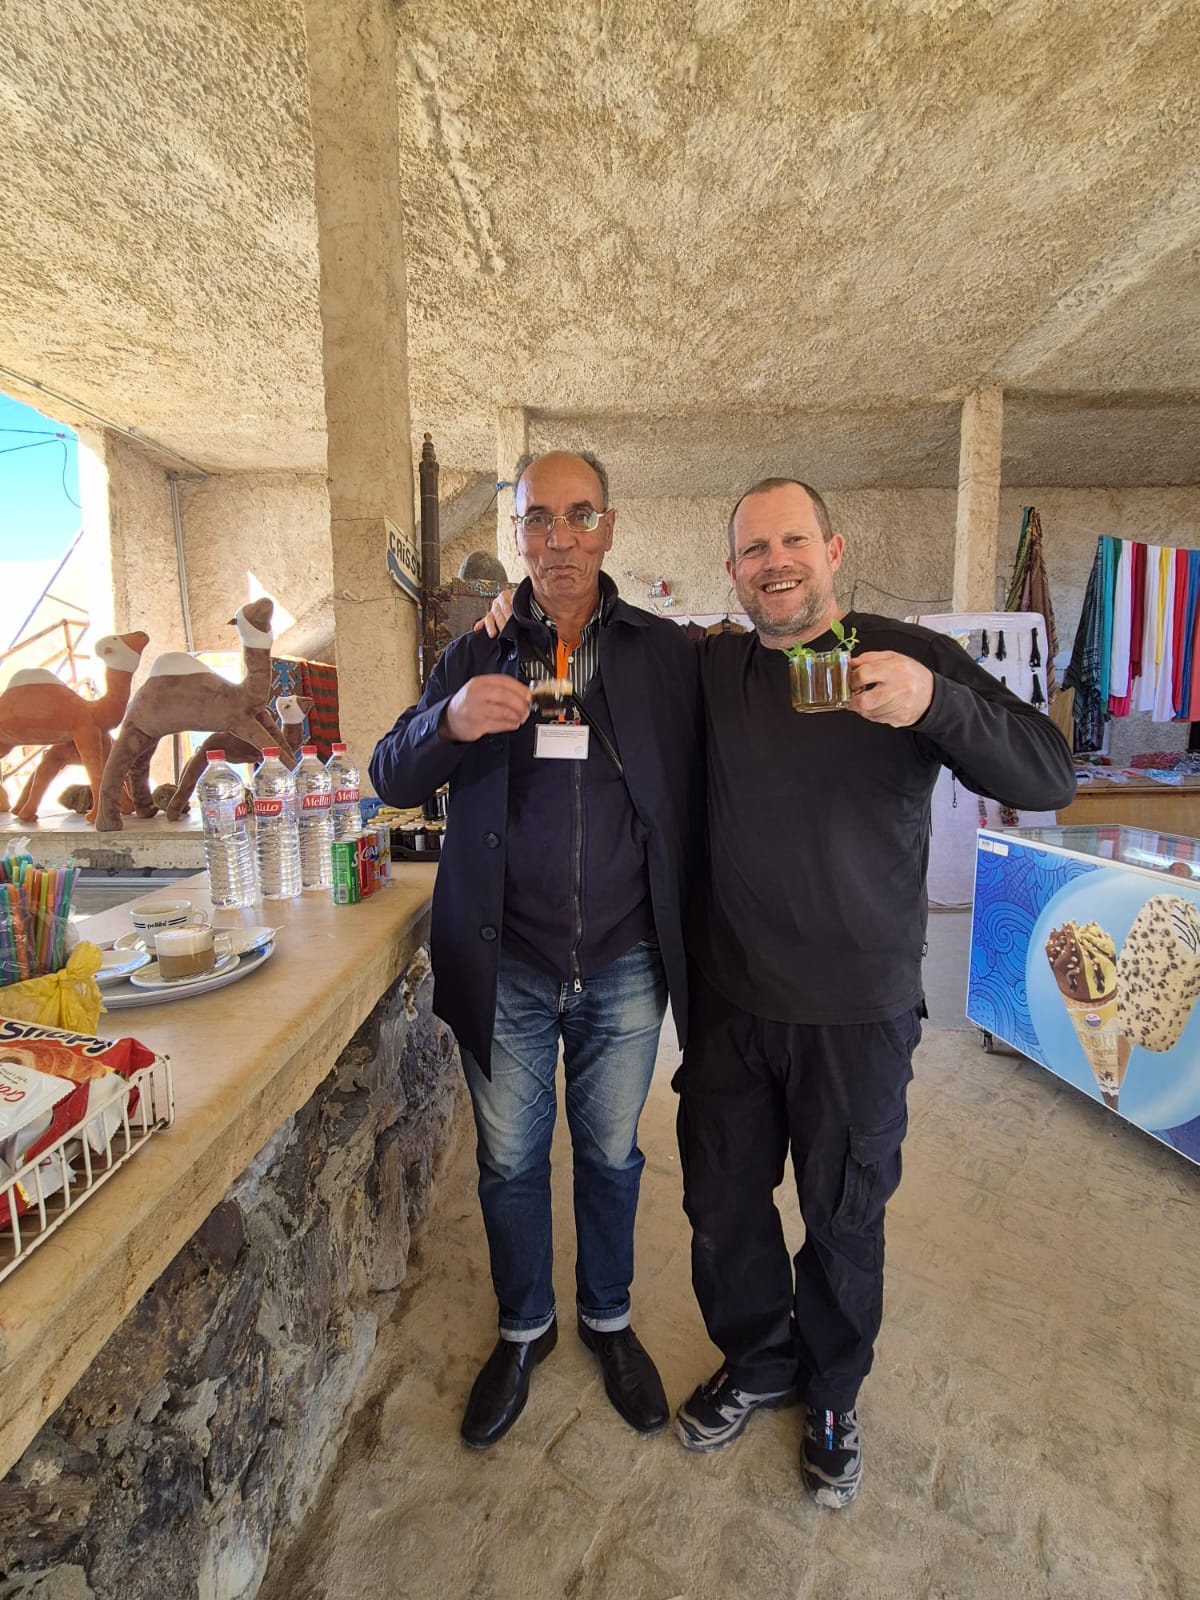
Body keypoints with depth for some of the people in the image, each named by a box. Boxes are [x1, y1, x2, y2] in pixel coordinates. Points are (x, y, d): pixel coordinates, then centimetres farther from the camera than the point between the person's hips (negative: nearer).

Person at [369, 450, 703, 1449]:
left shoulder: (667, 654, 0)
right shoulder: (475, 658, 3)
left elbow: (696, 801, 0)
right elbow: (391, 779, -3)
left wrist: (688, 936, -7)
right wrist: (450, 722, -24)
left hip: (625, 966, 0)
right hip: (505, 967, 1)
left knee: (611, 1154, 18)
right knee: (509, 1160, 17)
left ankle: (608, 1320, 46)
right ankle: (523, 1330, 44)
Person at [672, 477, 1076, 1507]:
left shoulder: (908, 659, -8)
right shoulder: (709, 668, 1)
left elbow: (1049, 777, -16)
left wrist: (935, 703, -34)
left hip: (858, 1010, -2)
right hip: (730, 1001, 3)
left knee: (844, 1218, 17)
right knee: (721, 1201, 18)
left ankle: (833, 1396, 47)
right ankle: (757, 1362, 48)